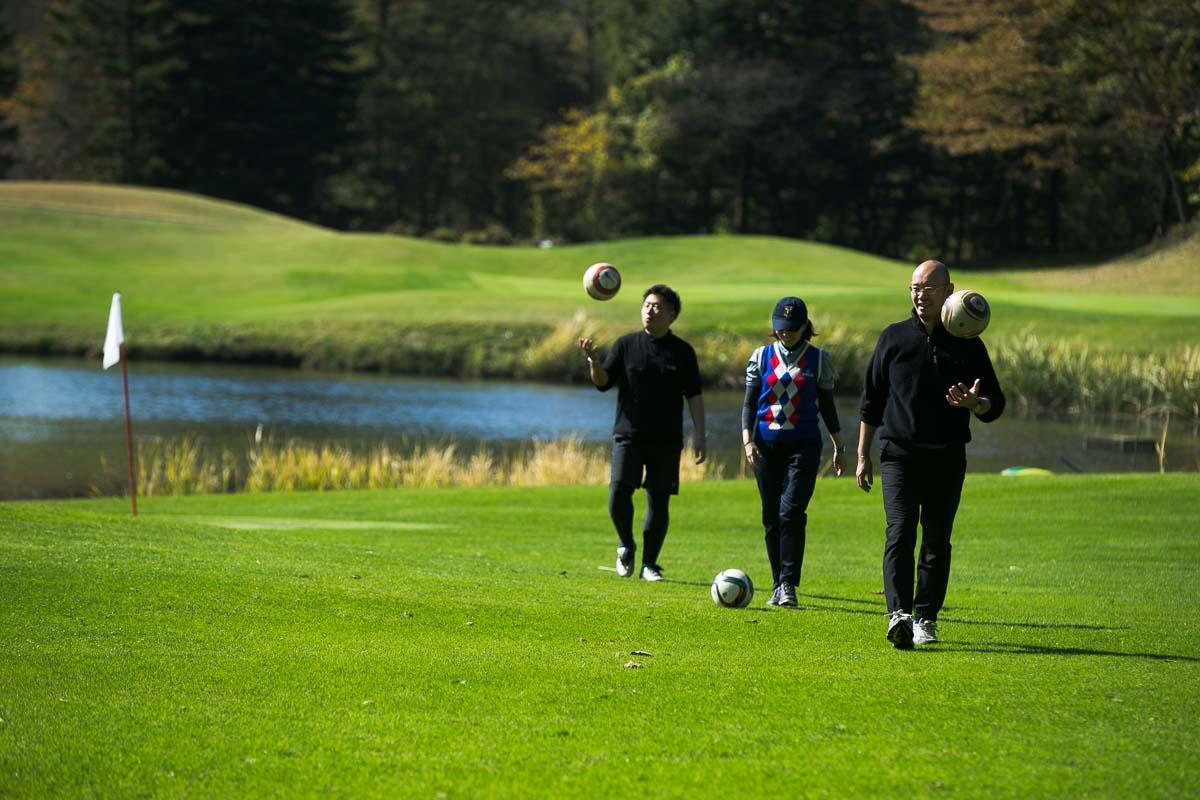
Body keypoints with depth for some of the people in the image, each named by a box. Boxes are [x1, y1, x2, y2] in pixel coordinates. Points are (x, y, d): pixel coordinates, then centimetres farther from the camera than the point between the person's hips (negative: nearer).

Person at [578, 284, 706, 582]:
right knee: (619, 494, -14)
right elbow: (603, 381, 2)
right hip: (629, 434, 0)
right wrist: (593, 359, -19)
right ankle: (626, 546, 12)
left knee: (659, 502, 1)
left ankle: (649, 564, 11)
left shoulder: (682, 352, 5)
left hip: (666, 440, 1)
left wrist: (699, 436, -1)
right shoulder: (625, 345, 5)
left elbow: (694, 396, 6)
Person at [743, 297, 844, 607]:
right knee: (771, 517, 4)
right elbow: (749, 403, 8)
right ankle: (778, 585, 14)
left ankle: (788, 584, -15)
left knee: (791, 511, -16)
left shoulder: (818, 360, 5)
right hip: (767, 443, 2)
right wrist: (747, 439, -5)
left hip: (804, 444, -2)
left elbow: (827, 405, 12)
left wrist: (838, 446, 12)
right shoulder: (761, 357, 7)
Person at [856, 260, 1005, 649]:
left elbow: (995, 404, 7)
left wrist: (974, 403, -17)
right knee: (900, 533, -16)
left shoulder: (967, 345, 6)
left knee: (937, 541, 4)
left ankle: (926, 618, 15)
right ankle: (899, 614, -27)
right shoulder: (894, 338, 7)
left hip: (947, 457, 1)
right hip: (900, 454, -1)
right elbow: (871, 400, 12)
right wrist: (863, 456, 9)